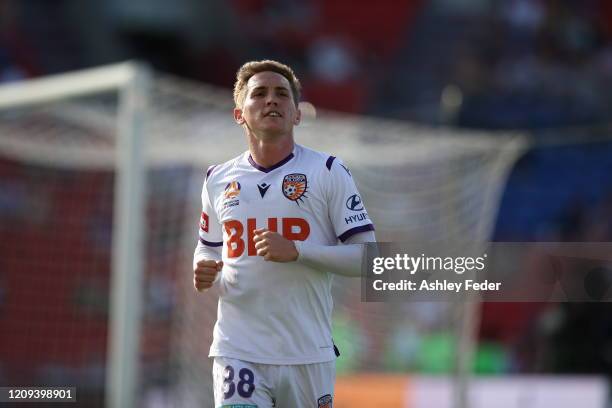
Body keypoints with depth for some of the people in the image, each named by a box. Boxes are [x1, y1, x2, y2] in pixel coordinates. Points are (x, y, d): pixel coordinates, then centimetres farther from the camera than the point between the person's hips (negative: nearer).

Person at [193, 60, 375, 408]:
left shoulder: (329, 173, 0)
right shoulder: (218, 180, 11)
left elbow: (367, 257, -4)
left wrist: (296, 251, -17)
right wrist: (204, 274, 0)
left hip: (310, 354, -1)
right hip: (238, 350, 1)